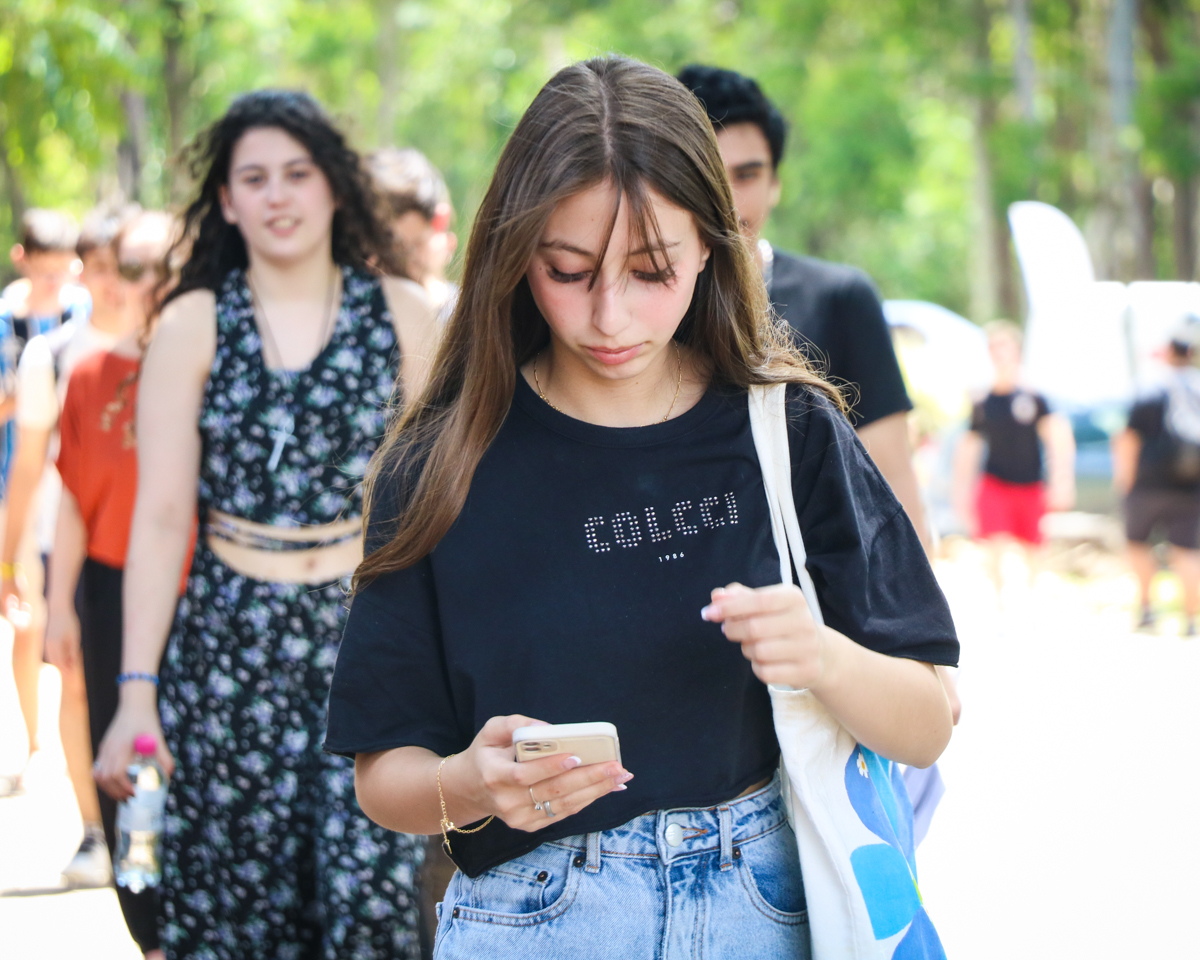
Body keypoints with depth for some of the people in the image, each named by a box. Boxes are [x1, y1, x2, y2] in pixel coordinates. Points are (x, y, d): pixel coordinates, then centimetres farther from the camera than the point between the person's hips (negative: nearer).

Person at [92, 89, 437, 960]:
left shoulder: (399, 312, 5)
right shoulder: (192, 326, 3)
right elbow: (161, 517, 0)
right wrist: (136, 693, -5)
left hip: (371, 633, 0)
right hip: (232, 644, 0)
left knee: (373, 887, -9)